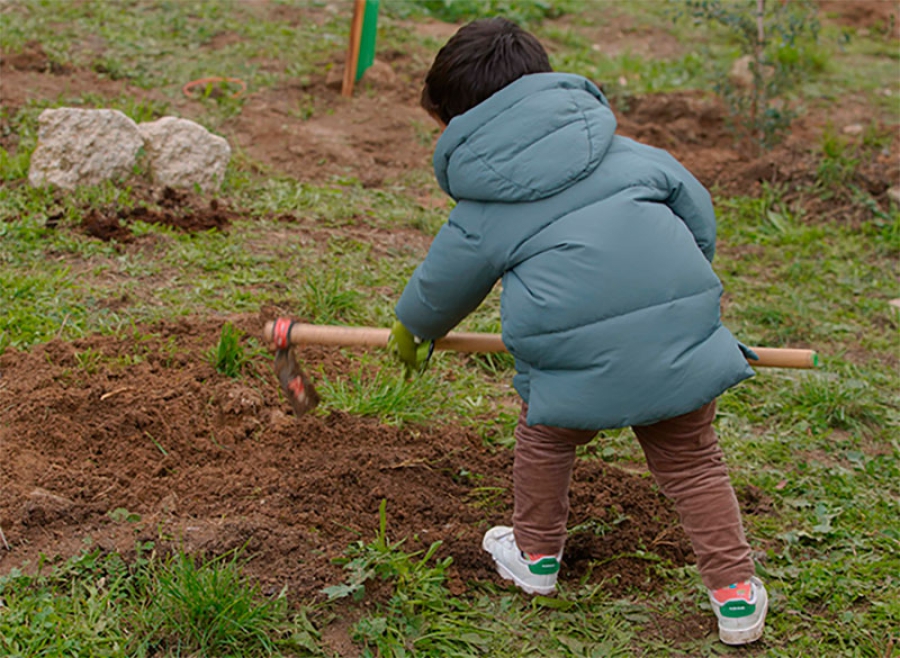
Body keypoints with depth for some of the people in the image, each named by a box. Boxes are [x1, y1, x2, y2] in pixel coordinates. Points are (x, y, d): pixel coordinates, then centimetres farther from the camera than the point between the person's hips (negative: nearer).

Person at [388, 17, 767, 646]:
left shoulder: (481, 214, 10)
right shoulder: (623, 150, 16)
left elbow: (441, 287, 24)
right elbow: (695, 205, 17)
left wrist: (411, 332, 46)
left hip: (580, 357, -2)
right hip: (680, 331, 3)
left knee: (545, 438, 25)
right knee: (692, 461, 17)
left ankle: (536, 556, 43)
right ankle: (736, 594, 18)